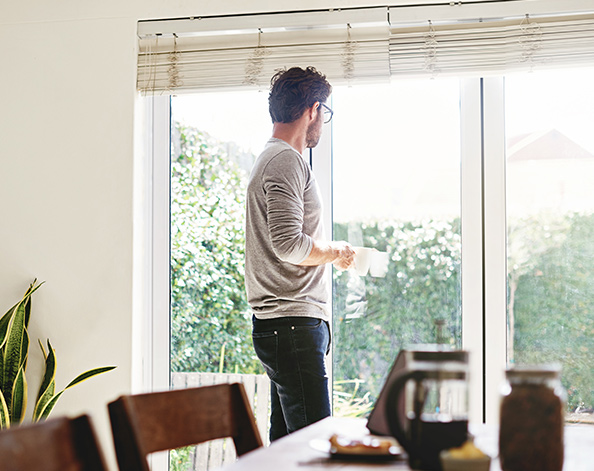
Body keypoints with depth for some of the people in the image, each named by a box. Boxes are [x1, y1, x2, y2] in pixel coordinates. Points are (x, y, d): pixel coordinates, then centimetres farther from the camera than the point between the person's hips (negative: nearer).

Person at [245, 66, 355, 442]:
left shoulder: (275, 159, 22)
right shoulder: (287, 161, -10)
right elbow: (289, 244, -20)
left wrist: (327, 251, 22)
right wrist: (334, 252, -4)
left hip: (282, 324, 11)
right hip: (293, 324, -11)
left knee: (286, 440, 11)